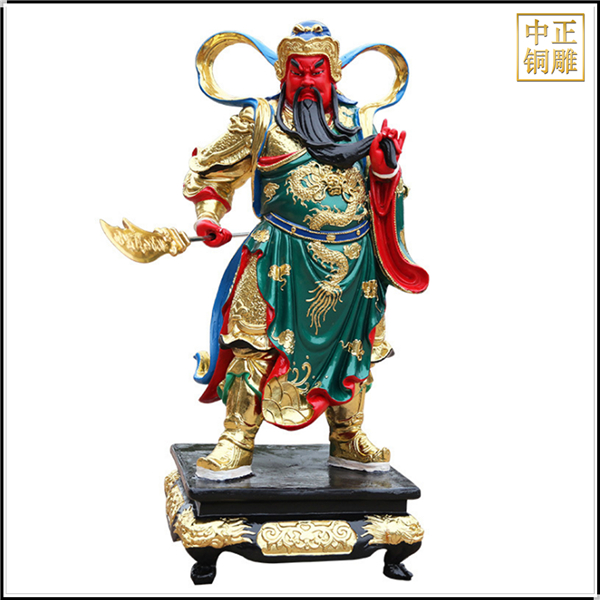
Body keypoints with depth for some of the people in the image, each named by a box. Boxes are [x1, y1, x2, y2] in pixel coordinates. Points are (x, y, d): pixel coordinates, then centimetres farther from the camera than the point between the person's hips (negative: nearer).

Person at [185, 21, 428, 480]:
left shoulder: (357, 120, 13)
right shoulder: (261, 120, 5)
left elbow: (383, 195, 18)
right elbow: (213, 171, 13)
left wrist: (387, 166, -2)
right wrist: (209, 217, -2)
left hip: (353, 259, 3)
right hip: (283, 255, -3)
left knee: (352, 347, 11)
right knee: (257, 345, -7)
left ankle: (348, 442, 27)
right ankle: (237, 445, 4)